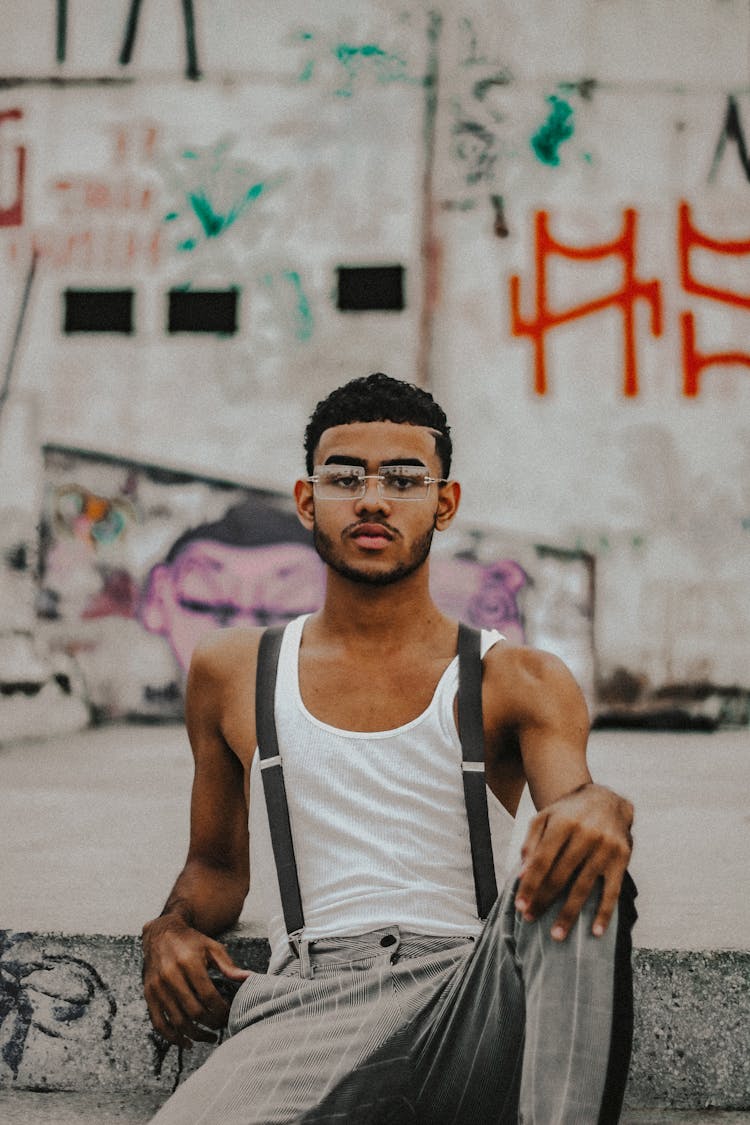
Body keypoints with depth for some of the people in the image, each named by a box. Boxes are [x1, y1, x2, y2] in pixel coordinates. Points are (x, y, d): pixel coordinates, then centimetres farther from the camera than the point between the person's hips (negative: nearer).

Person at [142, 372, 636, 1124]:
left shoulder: (519, 685, 12)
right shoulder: (231, 675, 19)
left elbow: (570, 798, -6)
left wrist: (599, 810, -31)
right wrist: (173, 930, 6)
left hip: (474, 990, 1)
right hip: (308, 998, 0)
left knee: (573, 875, -35)